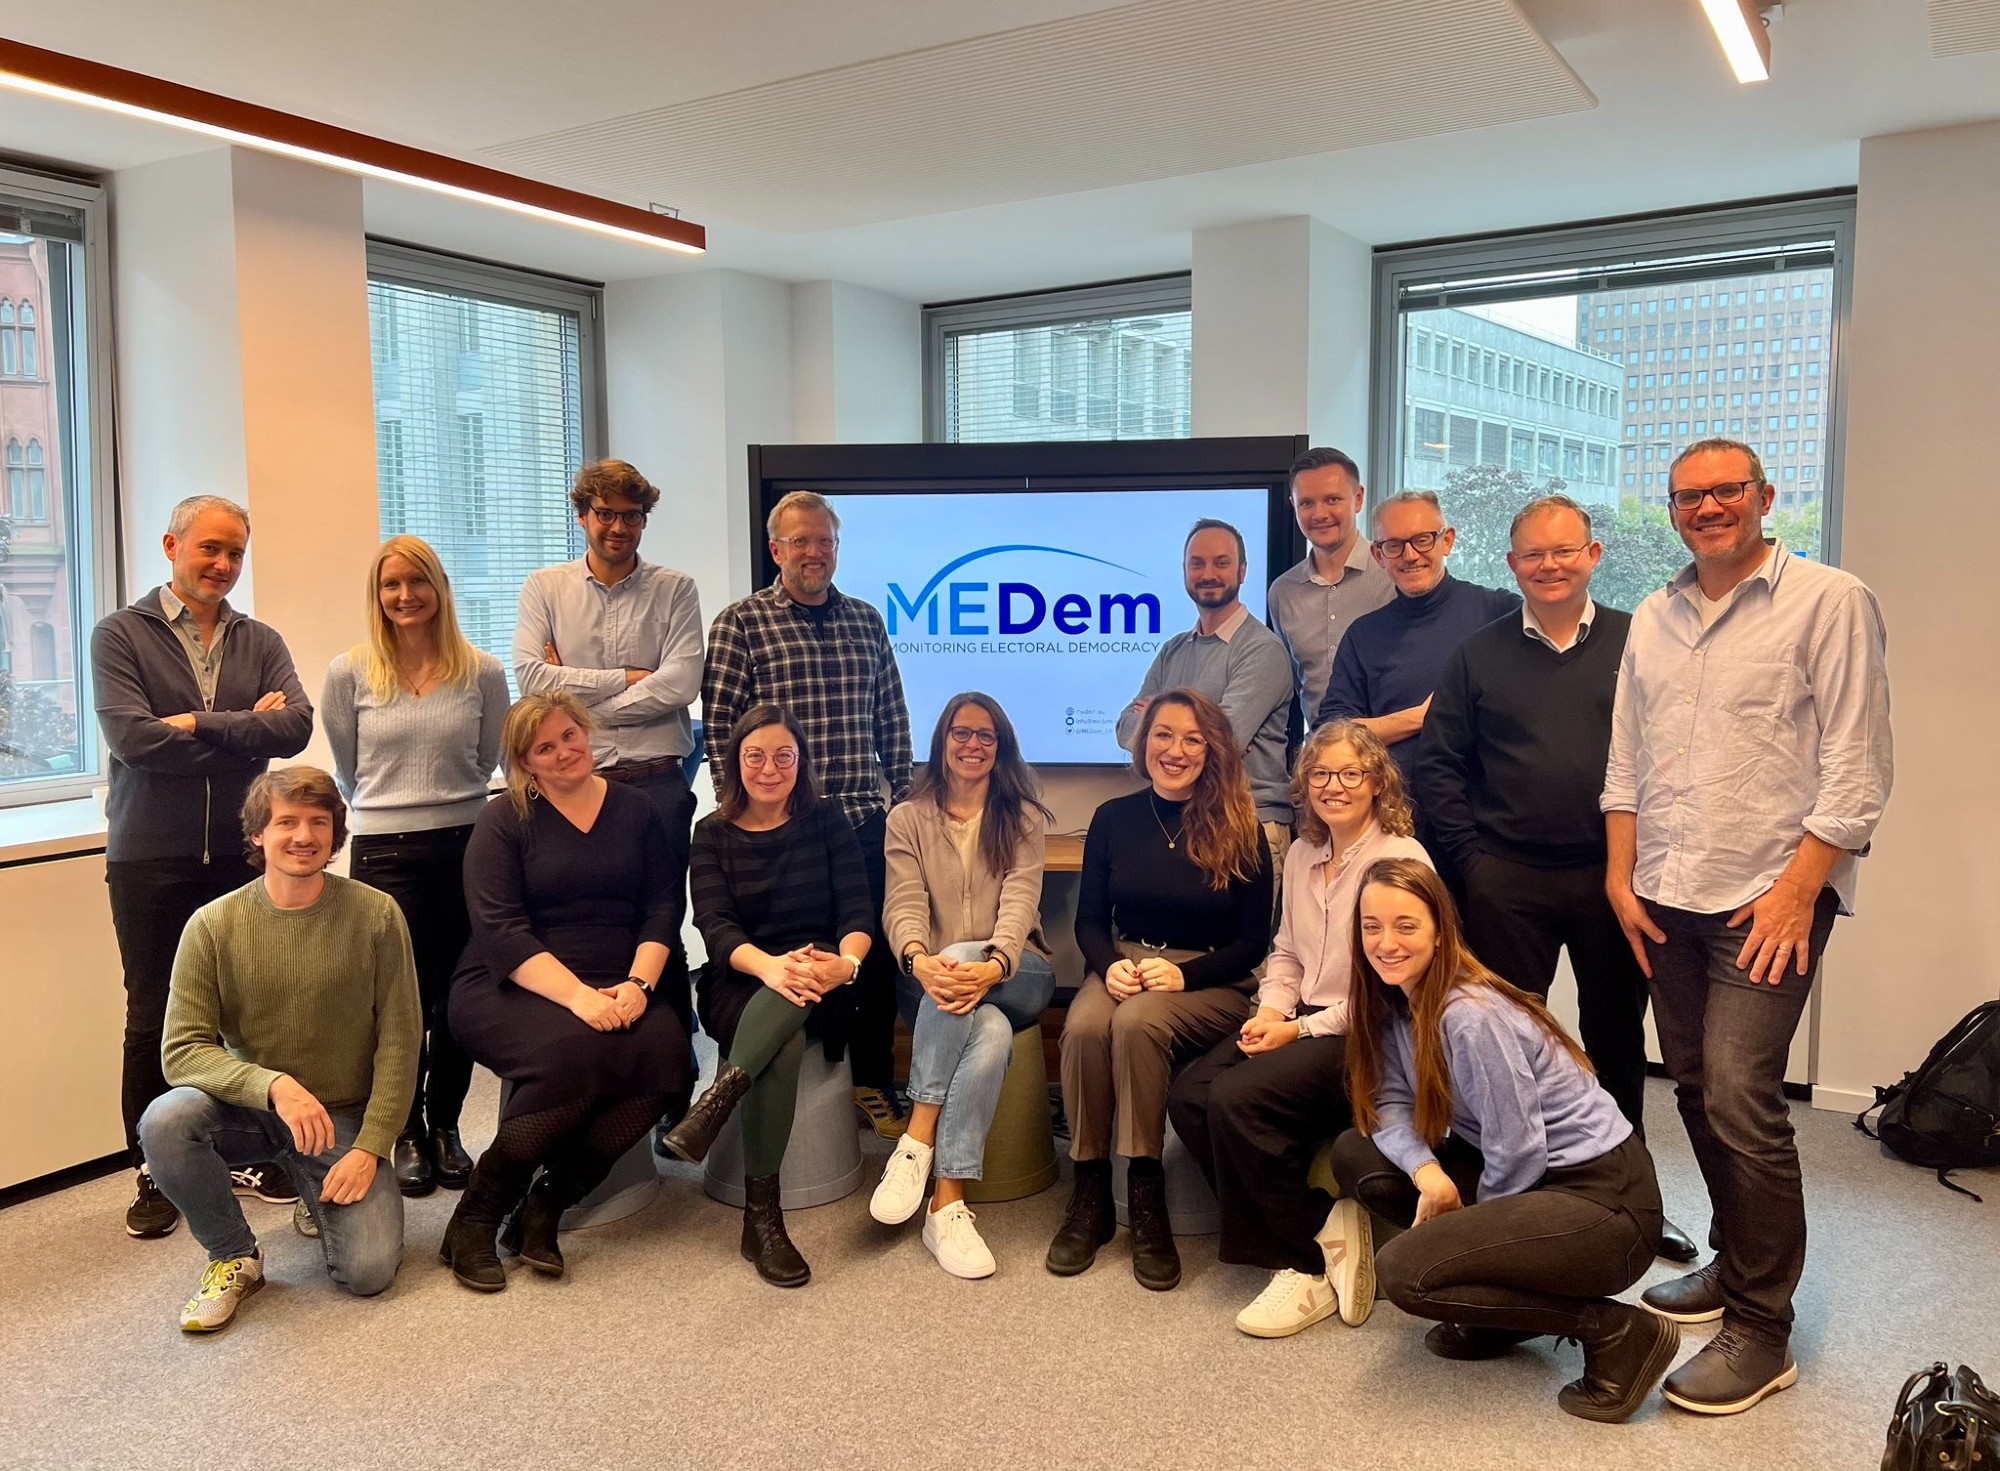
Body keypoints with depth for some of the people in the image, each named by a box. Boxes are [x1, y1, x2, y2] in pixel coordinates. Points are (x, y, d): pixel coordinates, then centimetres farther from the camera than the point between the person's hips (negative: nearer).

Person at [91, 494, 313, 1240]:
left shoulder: (260, 642, 8)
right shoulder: (121, 635, 0)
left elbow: (296, 725, -9)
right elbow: (129, 737, -16)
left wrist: (197, 725, -15)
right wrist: (246, 729, -10)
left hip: (241, 851, 2)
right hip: (151, 858, -2)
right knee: (153, 1018, 8)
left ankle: (253, 1152, 23)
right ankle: (154, 1174, 21)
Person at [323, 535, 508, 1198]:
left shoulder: (482, 671, 1)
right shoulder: (349, 672, -1)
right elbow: (348, 772, 10)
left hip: (466, 844, 1)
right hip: (386, 852, -1)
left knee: (458, 996, 7)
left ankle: (445, 1127, 25)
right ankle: (408, 1136, 21)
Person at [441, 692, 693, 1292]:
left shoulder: (637, 812, 13)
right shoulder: (502, 822, 4)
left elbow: (663, 907, 6)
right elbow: (501, 931, -9)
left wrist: (638, 983, -13)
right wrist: (578, 996, -22)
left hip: (617, 989, 3)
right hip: (511, 988, -3)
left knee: (665, 1052, -28)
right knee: (574, 1050, -35)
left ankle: (547, 1204, -16)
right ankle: (475, 1217, -17)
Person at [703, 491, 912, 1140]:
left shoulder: (866, 622, 12)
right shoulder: (740, 624, -1)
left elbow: (892, 722, 15)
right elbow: (720, 726, -4)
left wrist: (902, 800, 11)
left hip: (865, 824, 4)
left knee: (876, 958, 8)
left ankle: (873, 1085, 23)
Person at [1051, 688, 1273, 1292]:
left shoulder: (1240, 831, -1)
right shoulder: (1114, 818, 7)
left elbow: (1253, 942, -1)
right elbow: (1089, 920, 9)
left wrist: (1182, 974, -17)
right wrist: (1110, 965, -13)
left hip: (1211, 983, -2)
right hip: (1125, 967, 3)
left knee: (1138, 1021, -35)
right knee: (1084, 1026, -32)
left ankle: (1147, 1202, -23)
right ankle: (1089, 1194, -16)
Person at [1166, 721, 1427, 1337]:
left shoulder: (1402, 858, -11)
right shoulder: (1302, 854, 13)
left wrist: (1301, 1029, -17)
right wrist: (1272, 1009, -2)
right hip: (1303, 1019, 8)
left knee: (1238, 1097, -27)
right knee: (1188, 1095, -13)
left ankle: (1306, 1268, -9)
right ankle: (1316, 1224, -2)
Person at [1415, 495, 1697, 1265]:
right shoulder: (1479, 653, 5)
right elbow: (1438, 763, 5)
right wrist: (1471, 857, -2)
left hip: (1614, 876, 0)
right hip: (1508, 882, 0)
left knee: (1617, 1040, 13)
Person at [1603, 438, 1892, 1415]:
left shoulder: (1829, 602, -4)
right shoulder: (1653, 620, 14)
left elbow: (1857, 765, -8)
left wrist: (1797, 888, -14)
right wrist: (1621, 873, 8)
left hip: (1768, 899, -6)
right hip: (1667, 898, 6)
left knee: (1741, 1097, -11)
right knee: (1696, 1088, 11)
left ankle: (1761, 1328, 2)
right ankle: (1735, 1262, 29)